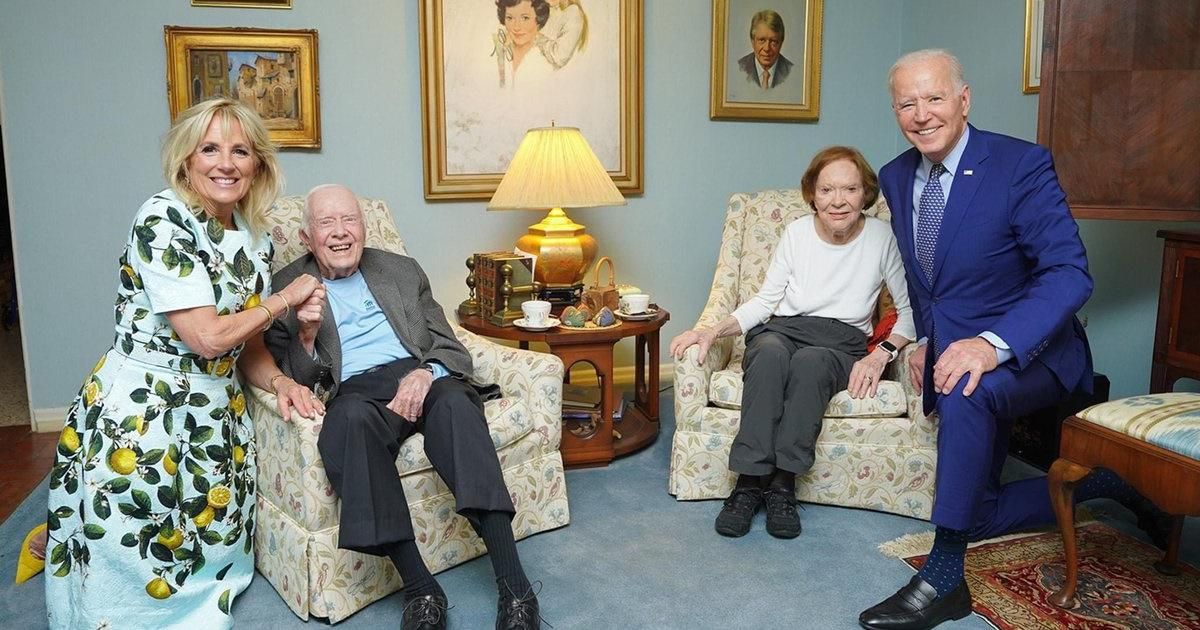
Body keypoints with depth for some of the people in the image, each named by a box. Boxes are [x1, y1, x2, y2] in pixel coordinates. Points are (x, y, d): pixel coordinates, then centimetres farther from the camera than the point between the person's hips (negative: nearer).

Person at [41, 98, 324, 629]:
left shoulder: (255, 239, 5)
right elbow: (208, 336, -23)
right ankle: (55, 541, 37)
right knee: (131, 561, 3)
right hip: (141, 410, -7)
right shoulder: (163, 218, -17)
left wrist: (281, 382, -8)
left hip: (215, 413, 7)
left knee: (213, 549, 14)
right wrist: (286, 298, -10)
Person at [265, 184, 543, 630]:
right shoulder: (286, 288, 14)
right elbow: (294, 380, 9)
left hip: (420, 377, 2)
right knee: (351, 417, -38)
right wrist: (306, 332, -11)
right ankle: (420, 587, -37)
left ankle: (513, 585, -39)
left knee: (455, 402, -34)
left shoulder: (403, 271, 20)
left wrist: (425, 373, -10)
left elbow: (450, 347, 13)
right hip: (356, 391, -1)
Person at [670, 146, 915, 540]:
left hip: (842, 342, -1)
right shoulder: (798, 232, 5)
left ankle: (782, 484, -31)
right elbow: (765, 300, 8)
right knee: (771, 352, -36)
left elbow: (910, 309, 4)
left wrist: (883, 353, -14)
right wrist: (713, 332, -6)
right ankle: (749, 482, -34)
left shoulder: (881, 237, 0)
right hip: (783, 330, 1)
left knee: (810, 360, -38)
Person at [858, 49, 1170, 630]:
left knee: (967, 393, -41)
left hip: (1025, 350, -6)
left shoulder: (1021, 164, -16)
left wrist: (994, 343, -38)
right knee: (979, 517, 9)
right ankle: (1104, 480, 32)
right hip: (948, 352, 7)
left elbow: (1070, 273, -24)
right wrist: (924, 340, 3)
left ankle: (943, 579, -27)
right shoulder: (896, 178, 2)